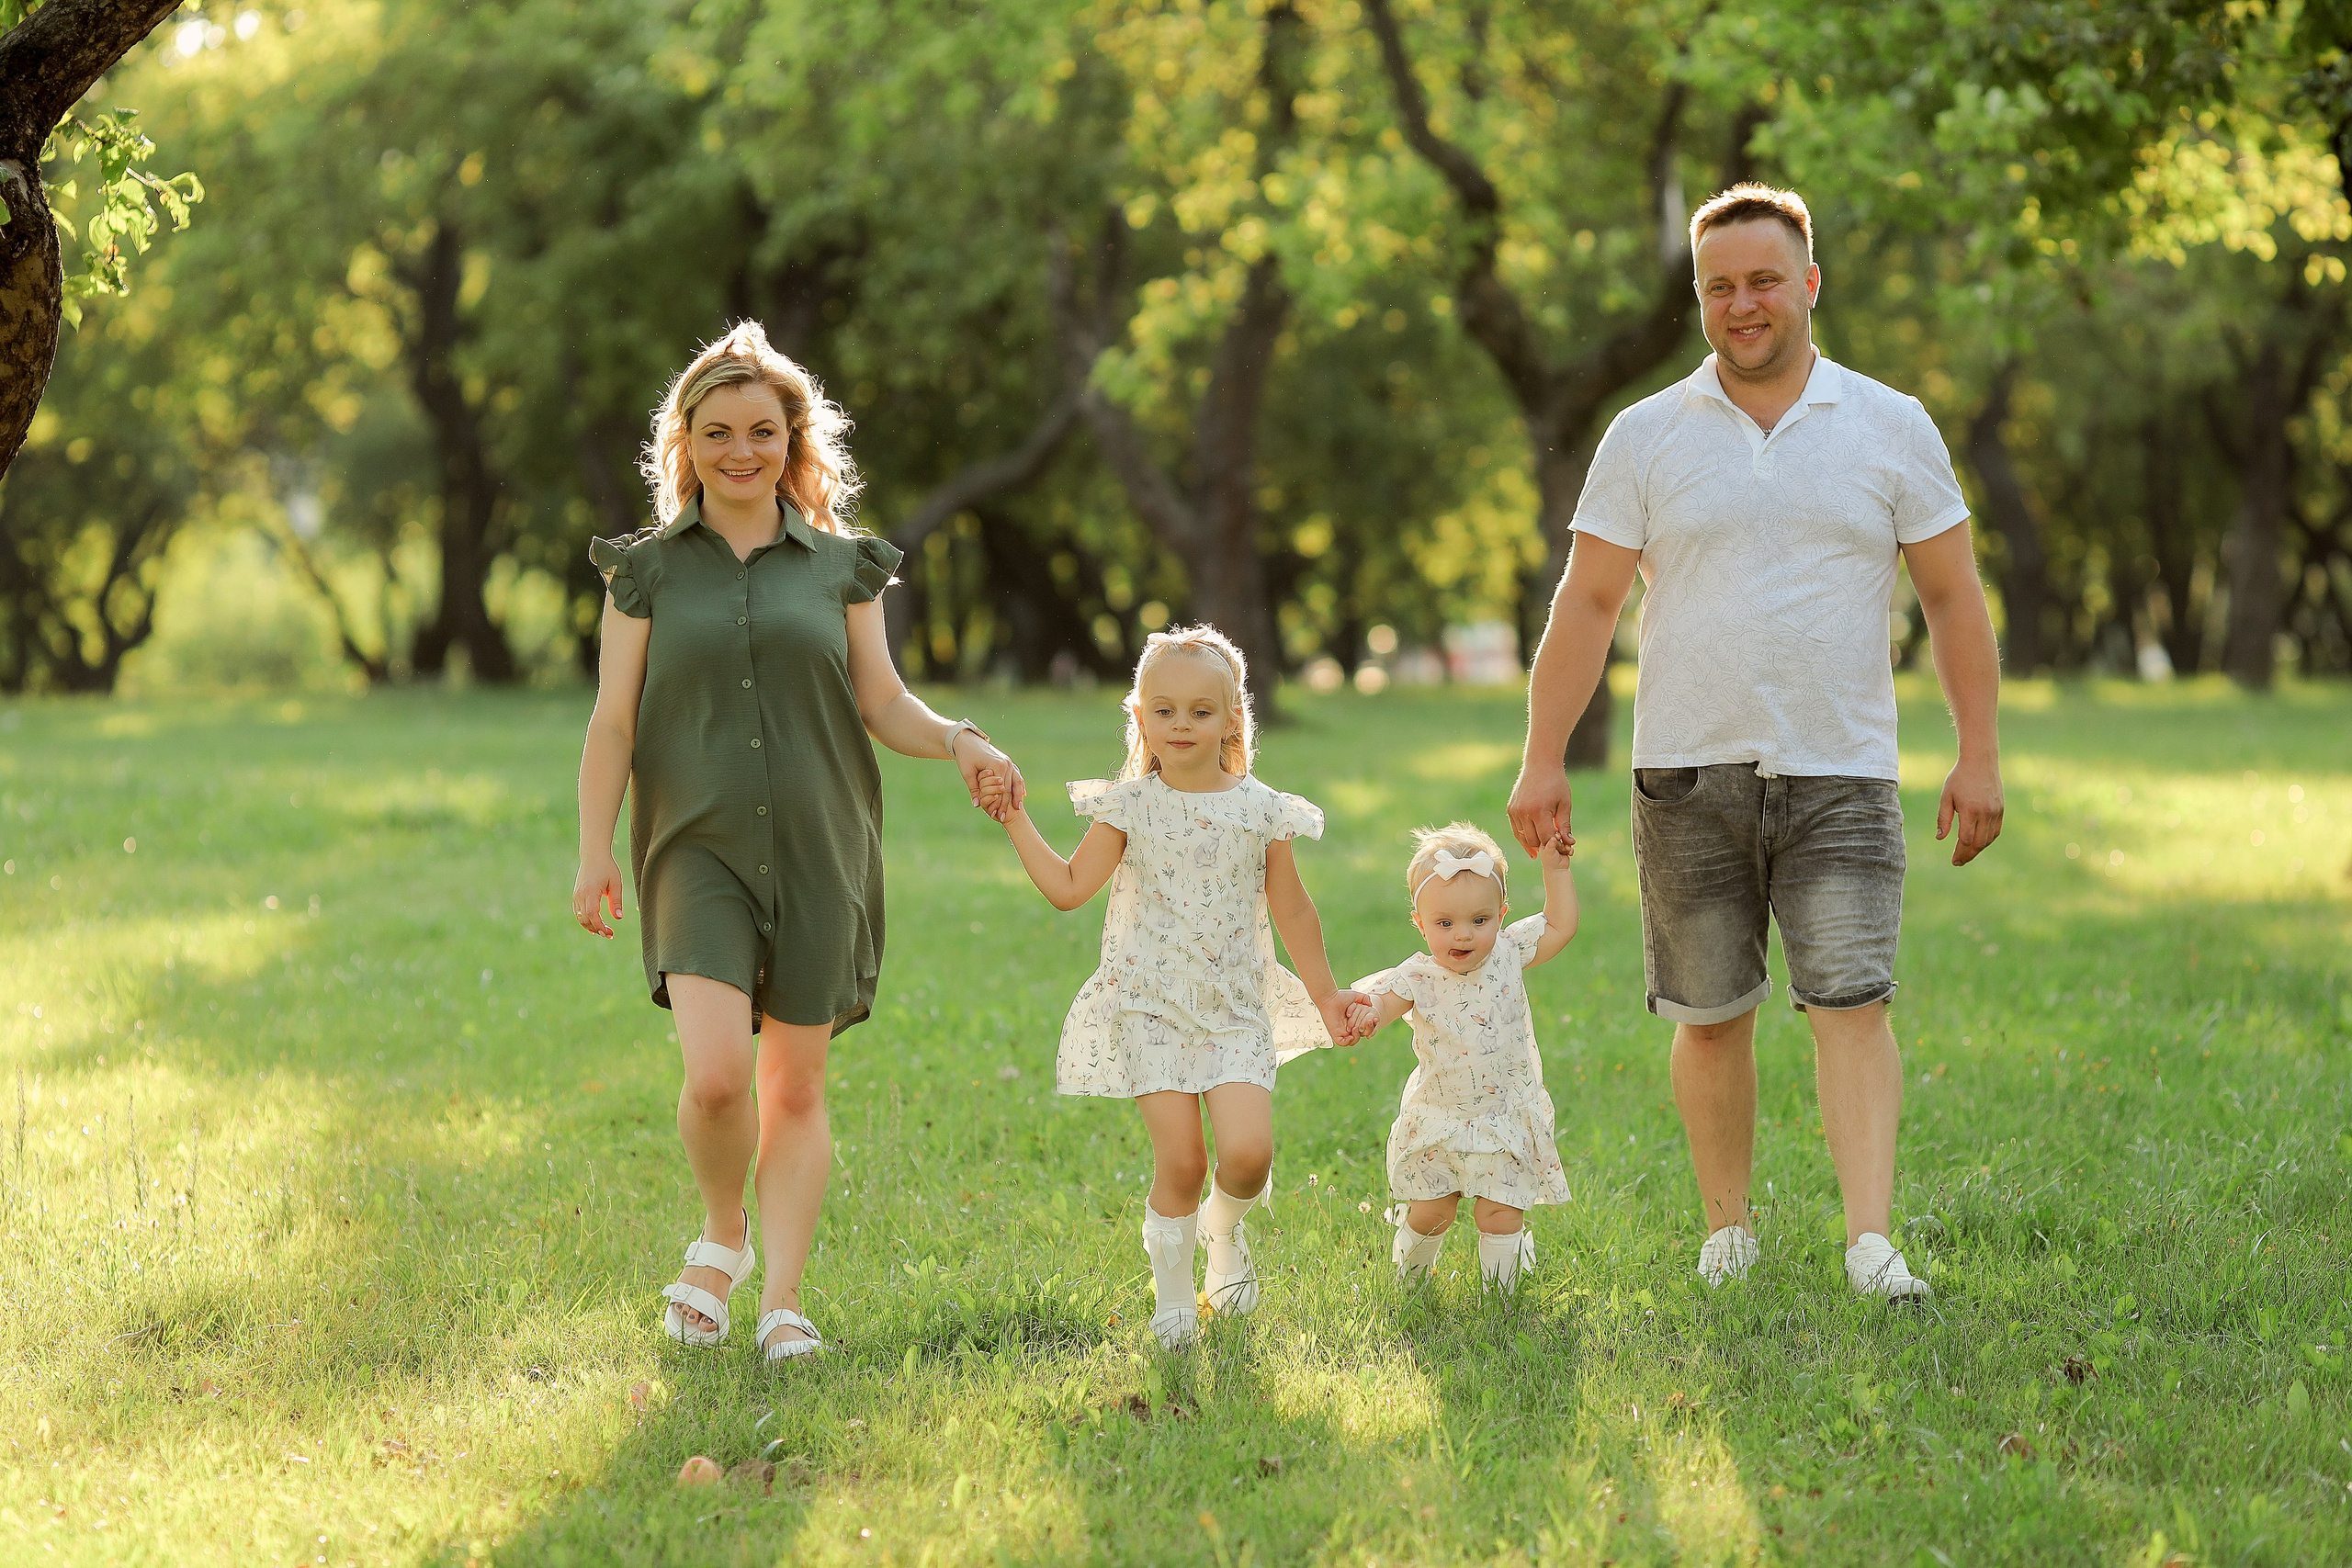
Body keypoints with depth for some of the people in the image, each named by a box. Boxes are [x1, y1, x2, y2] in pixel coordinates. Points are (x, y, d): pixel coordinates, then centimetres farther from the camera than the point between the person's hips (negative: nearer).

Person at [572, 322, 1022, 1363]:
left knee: (794, 1089, 3)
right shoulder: (648, 571, 7)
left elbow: (882, 702, 8)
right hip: (699, 849, -1)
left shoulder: (839, 565, 9)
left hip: (818, 849, 1)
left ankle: (782, 1300, 11)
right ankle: (722, 1235, 10)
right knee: (717, 1074, -18)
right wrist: (594, 851, -5)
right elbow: (613, 722, 5)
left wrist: (957, 740, -11)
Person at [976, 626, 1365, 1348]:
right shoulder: (1130, 807, 0)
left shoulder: (1259, 810, 2)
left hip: (1236, 1010, 1)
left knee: (1247, 1152, -14)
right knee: (1180, 1162, -8)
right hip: (1152, 1008, -1)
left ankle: (1224, 1224, 21)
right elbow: (1069, 886, 0)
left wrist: (1326, 995, 16)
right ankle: (1172, 1295, 12)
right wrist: (1016, 820, -5)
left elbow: (1292, 912, 11)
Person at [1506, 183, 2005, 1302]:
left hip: (1840, 777, -1)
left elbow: (1953, 598, 7)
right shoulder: (1647, 437, 4)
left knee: (1852, 1002, -12)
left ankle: (1871, 1239, -17)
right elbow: (1587, 602, 4)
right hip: (1688, 777, 1)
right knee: (1708, 1018, 6)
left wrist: (1979, 755, 1)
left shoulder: (1893, 431, 5)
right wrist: (1543, 761, -2)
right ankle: (1728, 1229, 19)